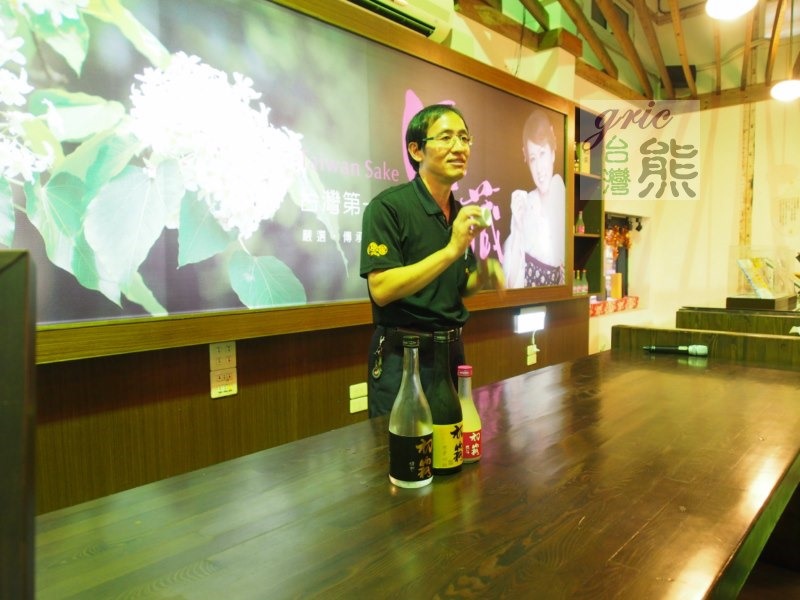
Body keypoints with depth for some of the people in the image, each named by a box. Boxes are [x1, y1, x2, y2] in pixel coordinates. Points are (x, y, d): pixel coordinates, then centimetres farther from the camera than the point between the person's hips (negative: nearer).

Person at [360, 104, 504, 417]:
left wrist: (484, 275, -5)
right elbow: (381, 290, -23)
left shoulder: (461, 214, 8)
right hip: (403, 356, -7)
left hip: (452, 351, 7)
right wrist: (451, 249, -26)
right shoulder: (387, 206, -14)